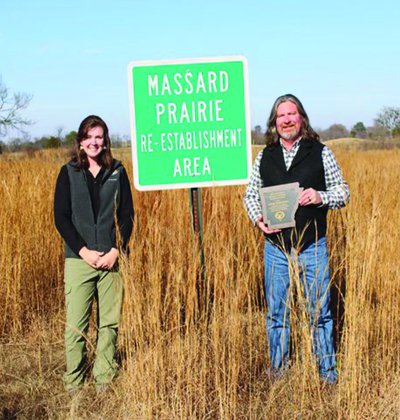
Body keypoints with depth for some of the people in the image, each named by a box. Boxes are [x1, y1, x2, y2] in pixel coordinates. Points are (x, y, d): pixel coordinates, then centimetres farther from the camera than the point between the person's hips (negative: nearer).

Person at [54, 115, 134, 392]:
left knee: (109, 322, 4)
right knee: (76, 324, -2)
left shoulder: (117, 172, 7)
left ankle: (105, 378, 15)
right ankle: (74, 382, 9)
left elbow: (127, 216, 6)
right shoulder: (69, 173, 4)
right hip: (79, 258, -1)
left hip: (112, 259, 1)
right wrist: (83, 251, -10)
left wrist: (116, 251, -8)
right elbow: (61, 217, 0)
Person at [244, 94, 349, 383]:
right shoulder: (265, 157, 8)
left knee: (320, 312, 5)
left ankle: (328, 372, 20)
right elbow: (250, 194, 14)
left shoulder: (321, 153, 1)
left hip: (313, 248, -2)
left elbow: (343, 192, 4)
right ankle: (278, 371, 26)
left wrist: (320, 197, -17)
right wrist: (258, 219, -6)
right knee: (276, 313, 11)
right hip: (275, 248, 2)